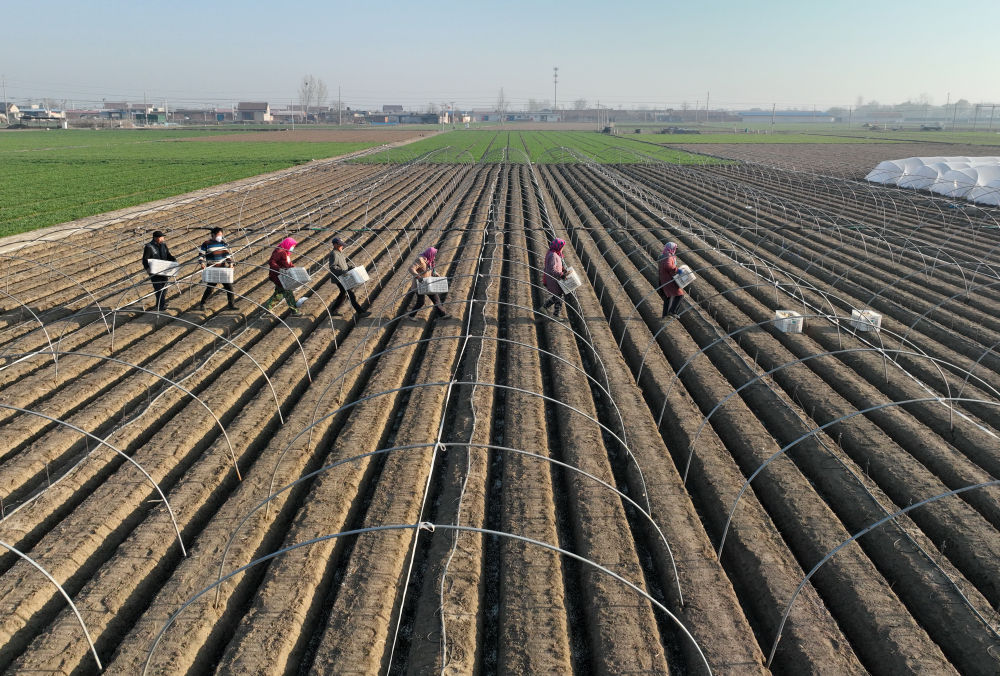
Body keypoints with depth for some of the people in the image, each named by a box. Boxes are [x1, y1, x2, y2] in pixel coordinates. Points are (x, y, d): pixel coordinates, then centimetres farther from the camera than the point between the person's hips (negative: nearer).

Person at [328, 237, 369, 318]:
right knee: (350, 294, -9)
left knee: (343, 293, 20)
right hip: (338, 279, -10)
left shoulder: (340, 253, 14)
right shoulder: (334, 254, -17)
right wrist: (342, 271, -35)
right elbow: (332, 267, -26)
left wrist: (350, 268, 10)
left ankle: (333, 310, 31)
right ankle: (360, 312, -6)